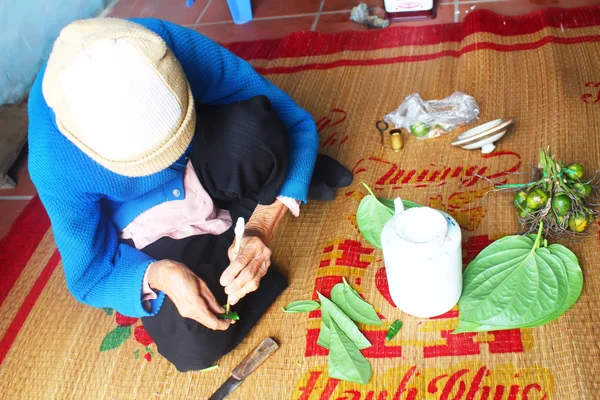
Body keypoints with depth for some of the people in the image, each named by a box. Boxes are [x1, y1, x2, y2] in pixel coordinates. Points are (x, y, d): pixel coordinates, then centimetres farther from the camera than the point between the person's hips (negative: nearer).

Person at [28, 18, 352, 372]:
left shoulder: (185, 50, -30)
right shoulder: (54, 164, -30)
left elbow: (297, 123, -21)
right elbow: (91, 277, -15)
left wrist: (264, 225, -33)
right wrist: (159, 275, -35)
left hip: (206, 168, 1)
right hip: (150, 229, 0)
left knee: (249, 129, -34)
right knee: (194, 346, -23)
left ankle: (247, 211, -3)